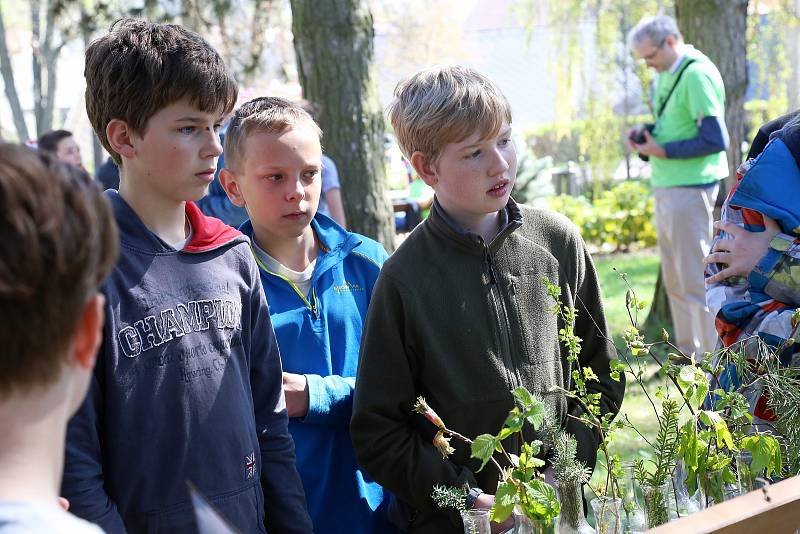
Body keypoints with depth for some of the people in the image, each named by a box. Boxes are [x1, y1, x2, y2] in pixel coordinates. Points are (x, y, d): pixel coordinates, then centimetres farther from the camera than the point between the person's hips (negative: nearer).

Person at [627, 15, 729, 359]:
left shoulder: (696, 75, -16)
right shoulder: (666, 74, 13)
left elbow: (716, 139, -20)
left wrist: (663, 151, -16)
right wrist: (645, 138, 6)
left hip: (690, 187, -10)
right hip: (666, 187, 10)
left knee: (695, 279, -6)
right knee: (674, 278, 15)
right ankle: (688, 353, 25)